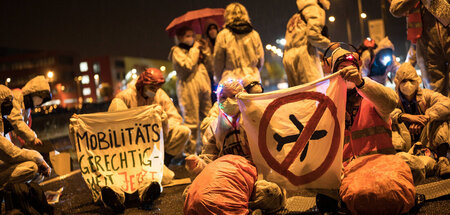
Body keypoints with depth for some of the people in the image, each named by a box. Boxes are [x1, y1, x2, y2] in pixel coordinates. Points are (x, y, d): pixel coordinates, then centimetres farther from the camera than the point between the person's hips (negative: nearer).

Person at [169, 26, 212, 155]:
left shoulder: (194, 48, 25)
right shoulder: (177, 51, 2)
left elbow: (208, 61, 19)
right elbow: (187, 66, -14)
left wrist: (204, 49, 8)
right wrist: (195, 50, -5)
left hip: (203, 86, 7)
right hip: (188, 86, -7)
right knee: (191, 121, -8)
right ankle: (190, 152, -4)